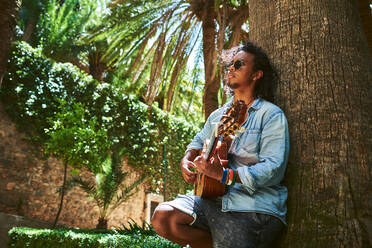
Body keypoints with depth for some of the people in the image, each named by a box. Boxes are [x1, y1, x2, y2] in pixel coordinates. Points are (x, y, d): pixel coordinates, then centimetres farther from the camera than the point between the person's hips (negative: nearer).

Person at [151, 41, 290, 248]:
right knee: (163, 216, -13)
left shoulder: (271, 115, -6)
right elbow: (200, 142, 31)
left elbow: (273, 170, -16)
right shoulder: (218, 115, 15)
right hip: (215, 199, 6)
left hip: (255, 208, -6)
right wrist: (187, 160, 7)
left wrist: (224, 174, -26)